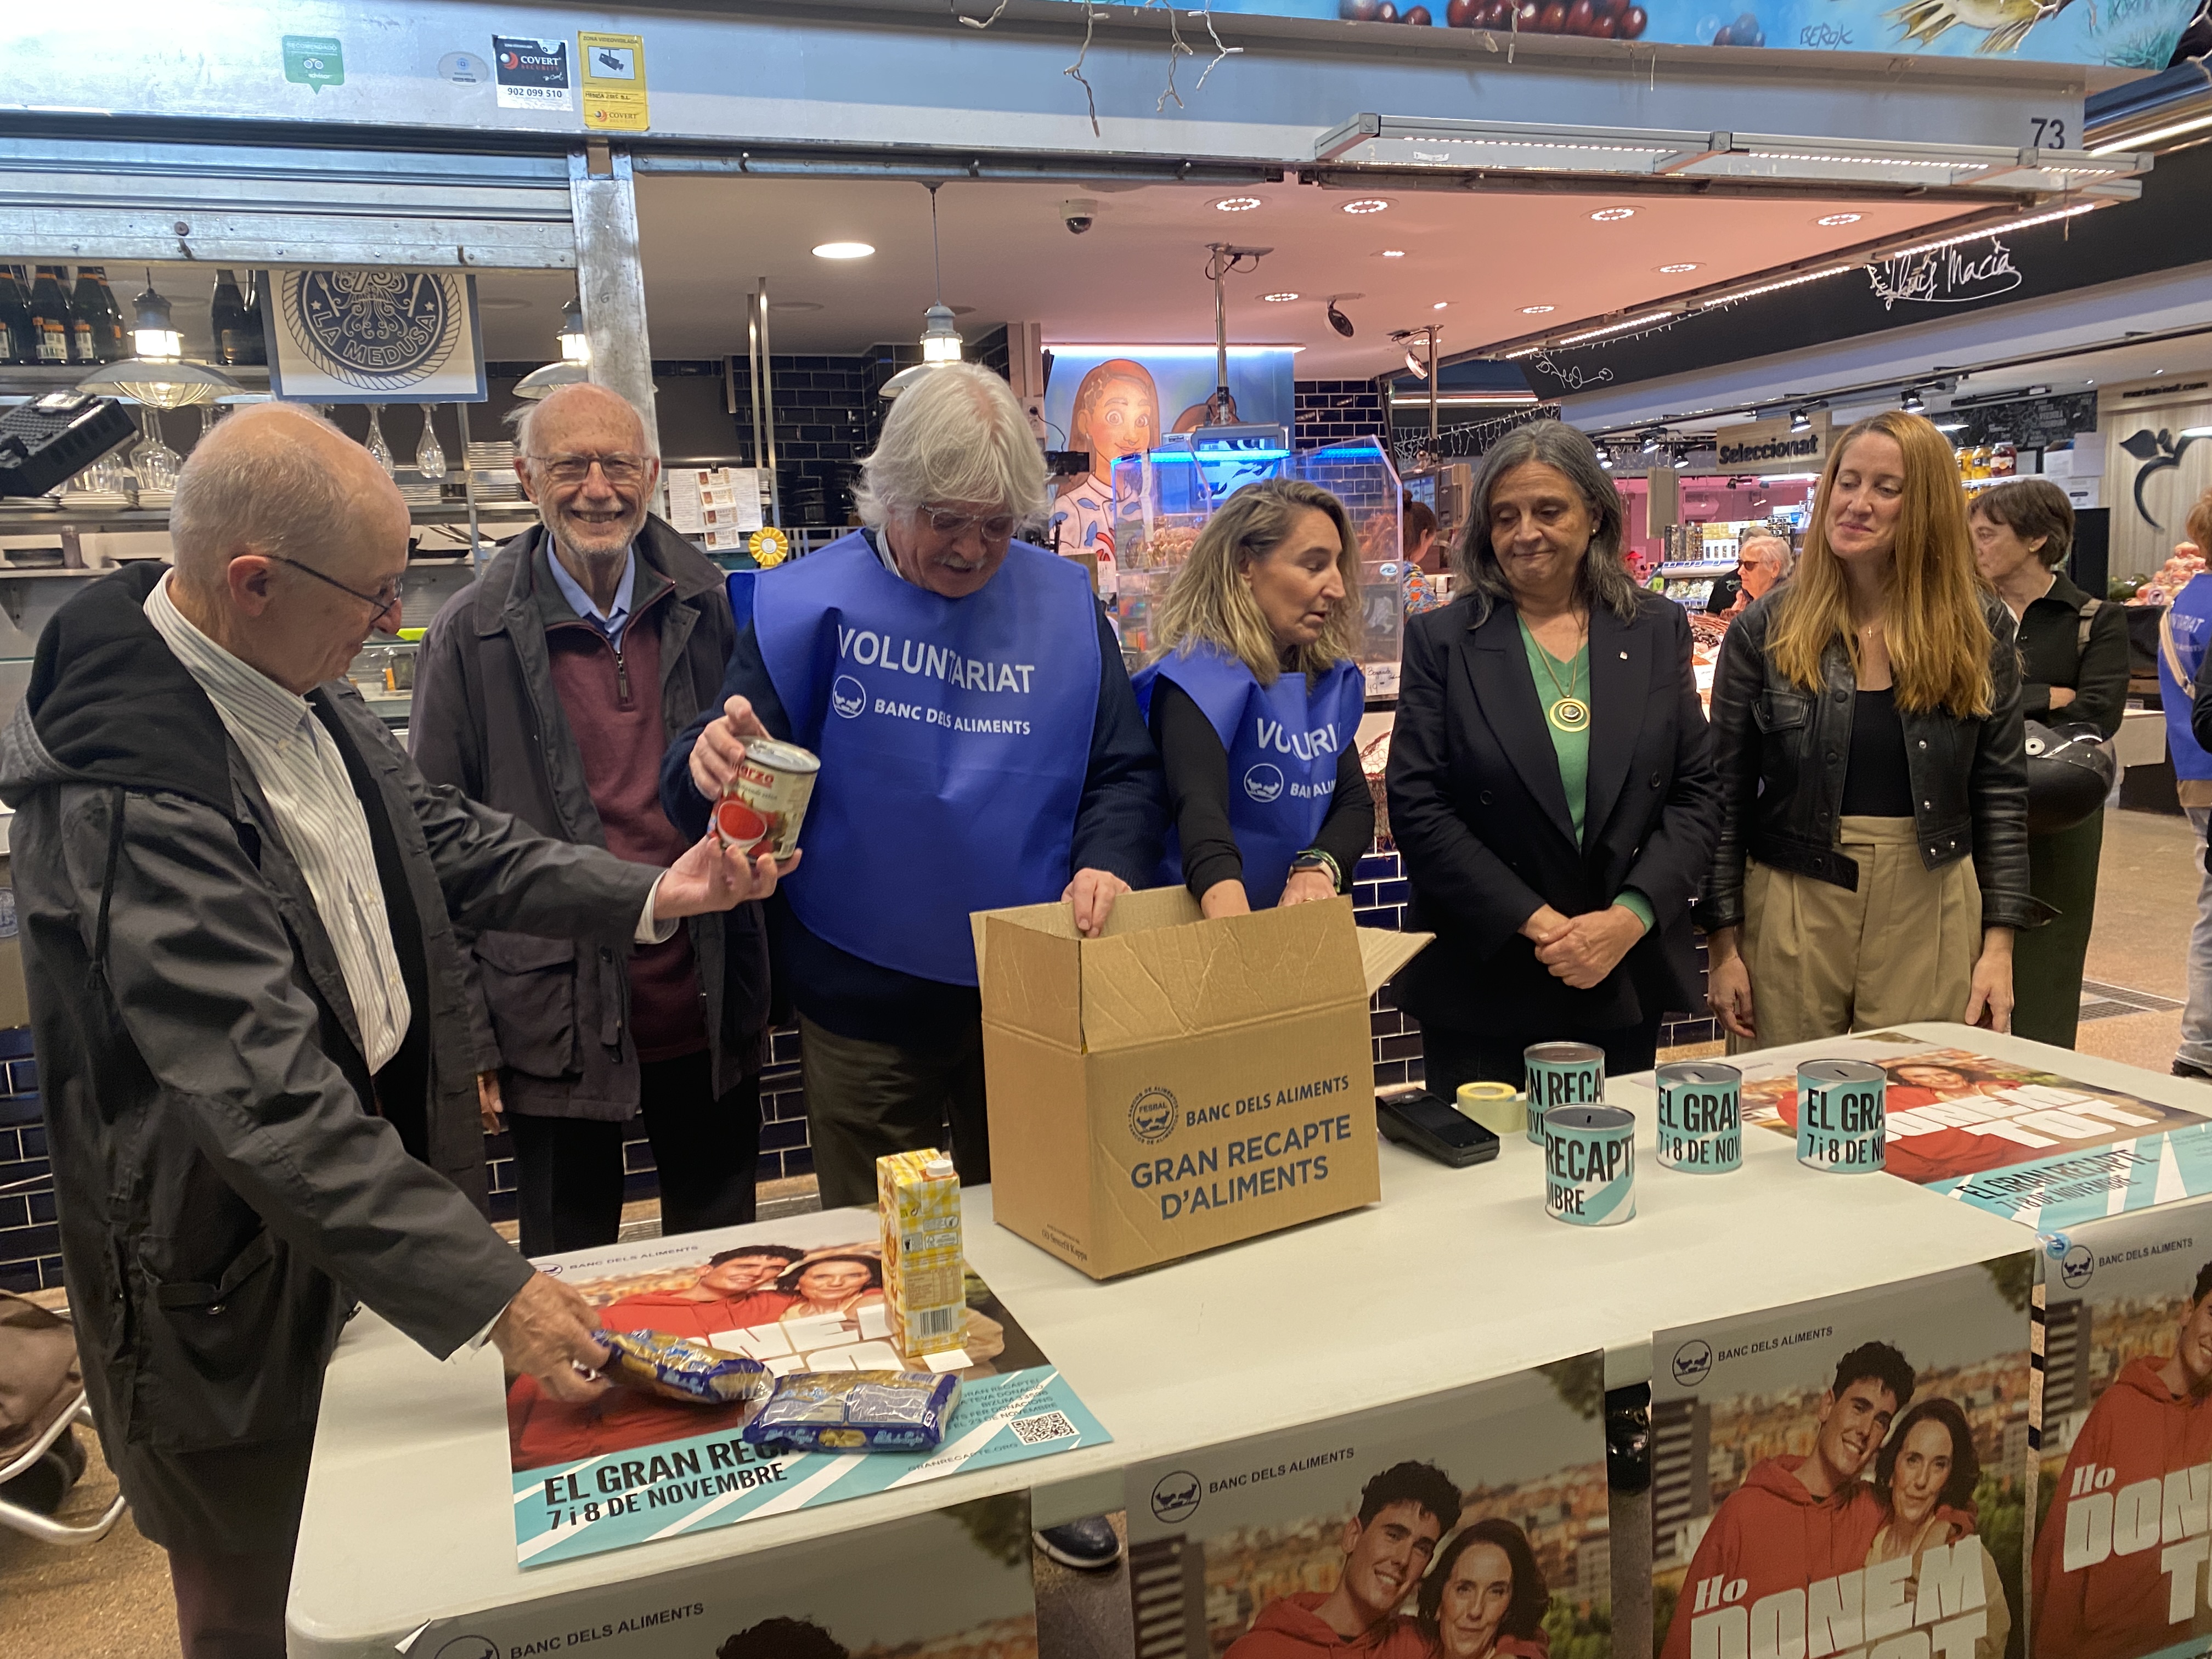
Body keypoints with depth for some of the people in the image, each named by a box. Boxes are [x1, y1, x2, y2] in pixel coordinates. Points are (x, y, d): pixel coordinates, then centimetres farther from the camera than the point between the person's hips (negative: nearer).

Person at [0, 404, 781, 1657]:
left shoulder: (298, 682, -3)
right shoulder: (125, 795, -31)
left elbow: (443, 838, 8)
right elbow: (269, 1104, -33)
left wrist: (650, 893, -3)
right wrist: (493, 1289, -32)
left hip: (382, 1144, 8)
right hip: (242, 1260, -7)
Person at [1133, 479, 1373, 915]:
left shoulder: (1332, 678, 9)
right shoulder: (1200, 675, -12)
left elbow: (1355, 800, 7)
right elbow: (1200, 809, -27)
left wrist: (1318, 868, -14)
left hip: (1307, 931, 5)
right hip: (1202, 928, -5)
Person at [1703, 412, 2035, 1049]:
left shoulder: (1980, 628, 2)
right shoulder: (1765, 629, -2)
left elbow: (2001, 792, 5)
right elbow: (1725, 796, -1)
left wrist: (1998, 942, 0)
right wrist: (1723, 942, -3)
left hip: (1931, 908, 1)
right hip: (1789, 909, -1)